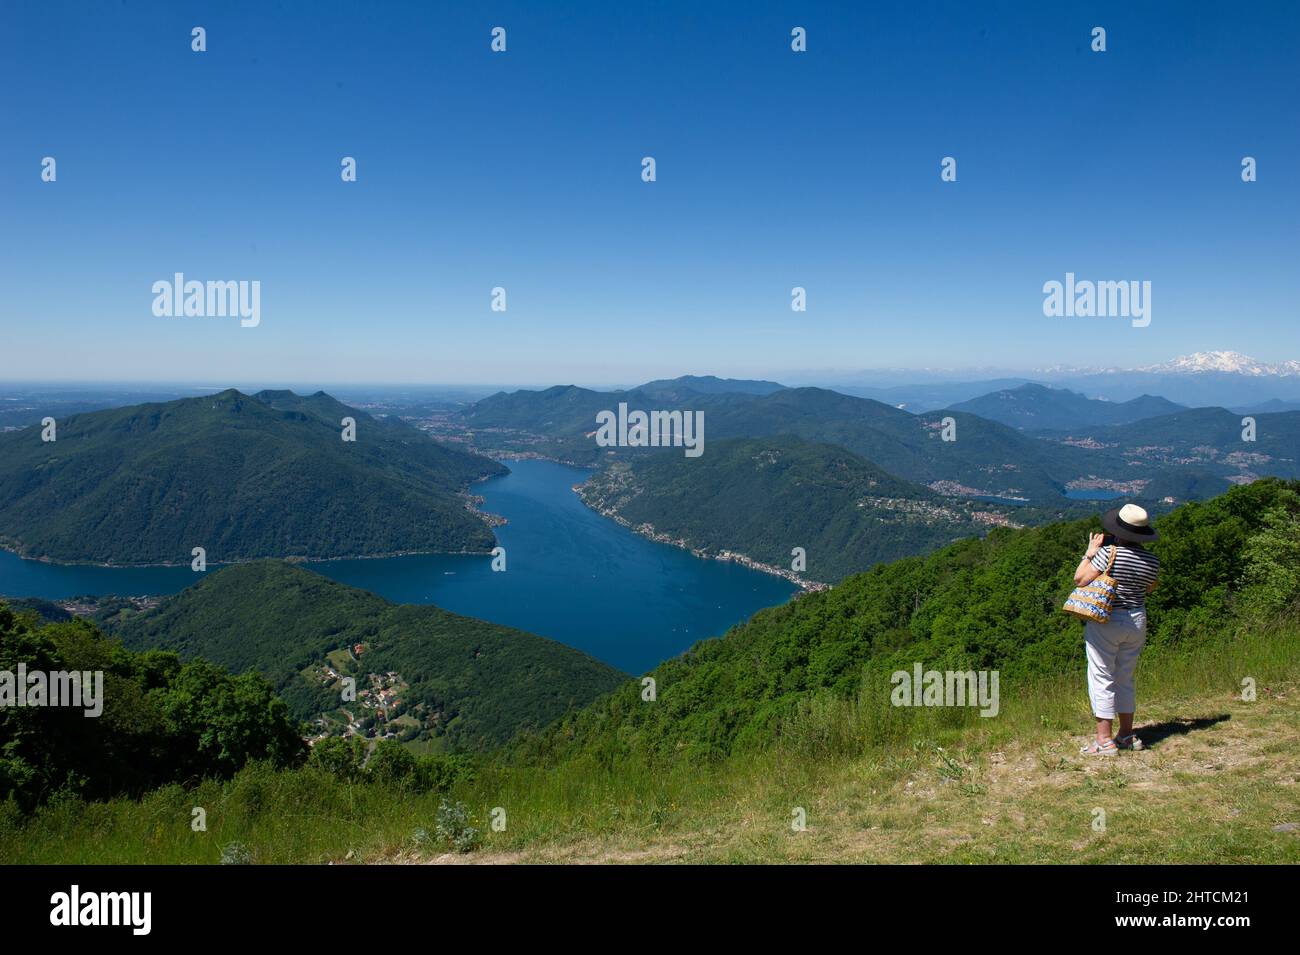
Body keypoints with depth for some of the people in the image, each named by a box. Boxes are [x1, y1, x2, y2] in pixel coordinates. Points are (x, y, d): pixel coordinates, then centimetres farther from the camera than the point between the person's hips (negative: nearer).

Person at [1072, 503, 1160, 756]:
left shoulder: (1109, 553, -17)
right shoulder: (1152, 560, 1)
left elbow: (1079, 579, -15)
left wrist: (1090, 552, -5)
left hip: (1106, 622, -6)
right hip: (1137, 621, 6)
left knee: (1102, 679, 0)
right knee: (1125, 679, 18)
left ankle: (1104, 740, 0)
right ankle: (1127, 735, 25)